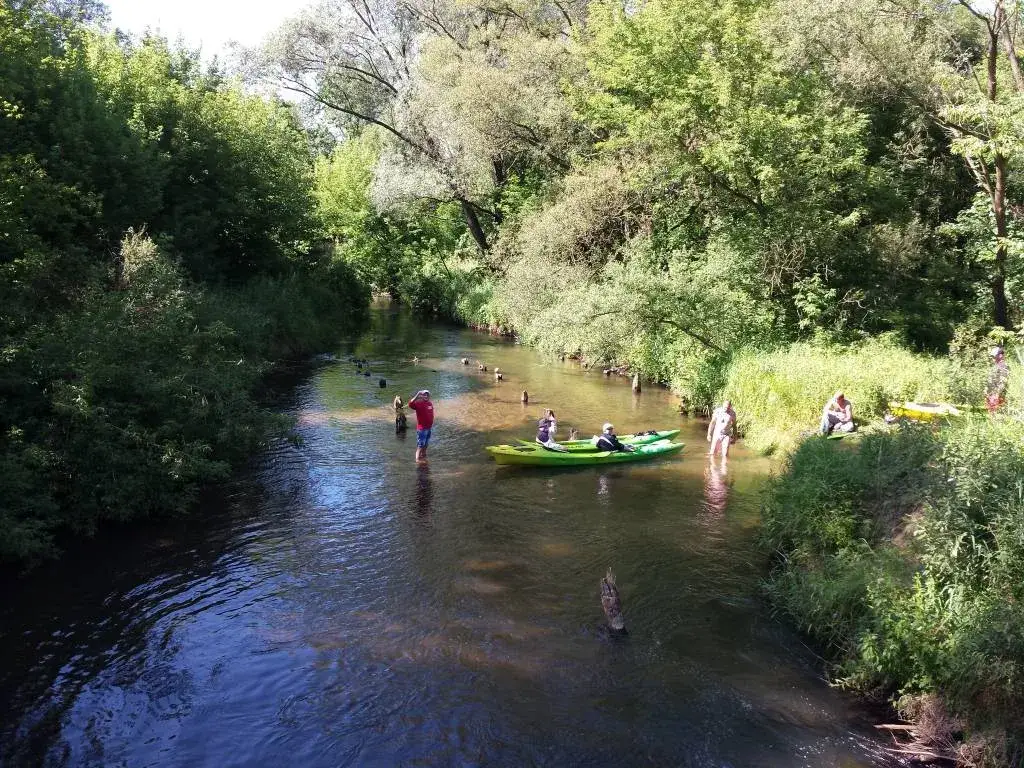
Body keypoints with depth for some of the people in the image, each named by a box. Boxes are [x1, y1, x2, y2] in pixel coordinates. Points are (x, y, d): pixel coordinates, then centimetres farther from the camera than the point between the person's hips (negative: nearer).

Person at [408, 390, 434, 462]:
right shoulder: (419, 403, -15)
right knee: (420, 444, -5)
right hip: (422, 428, -8)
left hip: (429, 427, 8)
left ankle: (423, 456, 35)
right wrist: (417, 395, -37)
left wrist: (432, 423, 19)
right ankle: (418, 458, 0)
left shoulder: (430, 403, 7)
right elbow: (410, 404, -34)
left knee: (426, 444, 21)